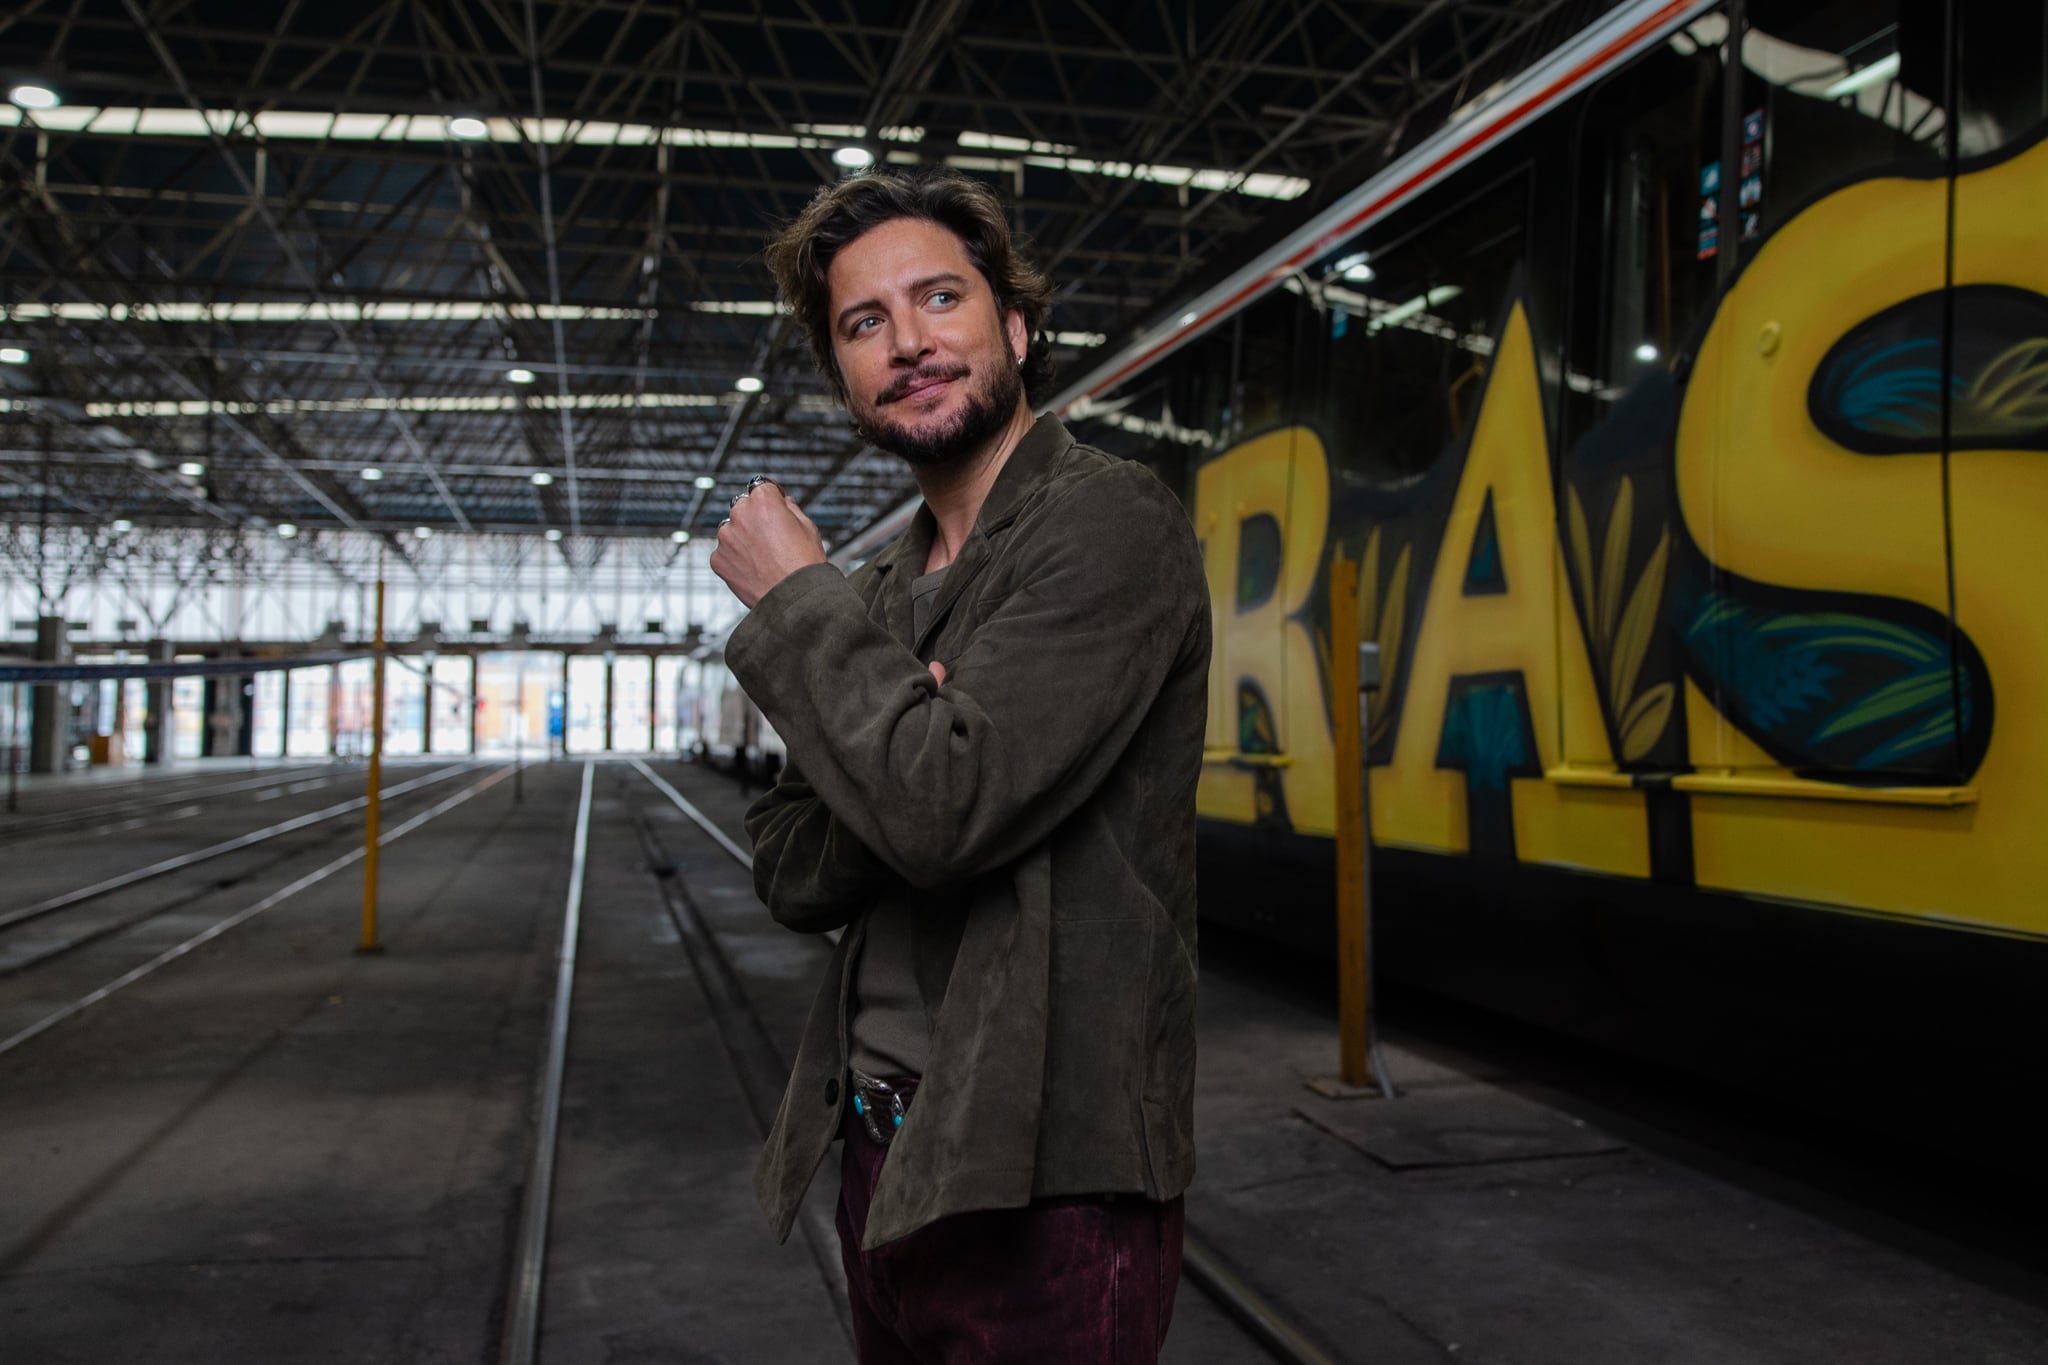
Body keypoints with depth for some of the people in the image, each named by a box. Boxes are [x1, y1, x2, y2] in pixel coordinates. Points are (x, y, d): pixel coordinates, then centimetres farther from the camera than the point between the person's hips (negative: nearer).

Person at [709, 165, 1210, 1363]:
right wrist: (904, 763, -14)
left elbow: (951, 807, -24)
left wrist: (797, 599, -11)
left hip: (1044, 1177, -7)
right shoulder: (892, 585, 10)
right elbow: (791, 877, 7)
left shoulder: (1110, 522, -13)